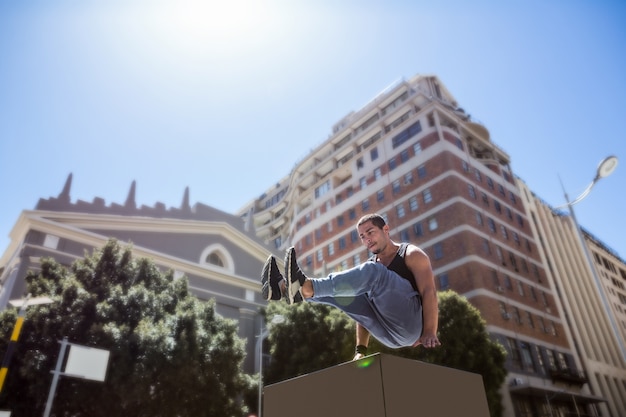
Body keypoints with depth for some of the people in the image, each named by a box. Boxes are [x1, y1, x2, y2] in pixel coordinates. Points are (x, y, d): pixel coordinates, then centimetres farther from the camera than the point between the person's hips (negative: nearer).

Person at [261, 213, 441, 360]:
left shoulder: (412, 254, 3)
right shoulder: (369, 267, 19)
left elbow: (429, 292, -9)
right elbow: (363, 306, 15)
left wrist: (429, 334, -22)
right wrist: (361, 350, 5)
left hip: (409, 323, -6)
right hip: (389, 335, 6)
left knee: (372, 272, -27)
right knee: (335, 289, 1)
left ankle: (306, 287, -40)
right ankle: (283, 288, -21)